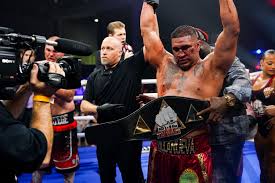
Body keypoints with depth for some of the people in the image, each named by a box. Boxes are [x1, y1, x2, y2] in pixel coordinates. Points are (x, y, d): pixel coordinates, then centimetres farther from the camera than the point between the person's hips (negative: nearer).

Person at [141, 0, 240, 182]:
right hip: (160, 149, 4)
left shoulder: (211, 68, 1)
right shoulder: (165, 64, 10)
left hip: (195, 151, -3)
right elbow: (147, 29, 16)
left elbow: (232, 29, -7)